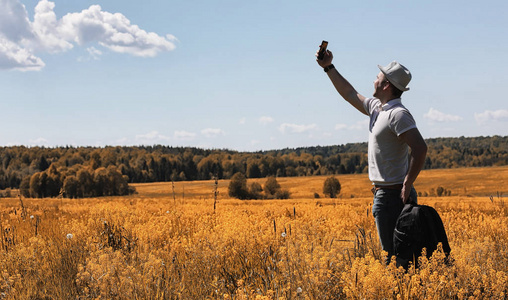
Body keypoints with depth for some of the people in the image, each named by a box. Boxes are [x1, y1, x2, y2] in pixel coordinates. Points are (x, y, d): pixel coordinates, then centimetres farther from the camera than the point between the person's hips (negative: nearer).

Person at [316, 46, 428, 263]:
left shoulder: (398, 114, -17)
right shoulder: (377, 107, 12)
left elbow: (420, 149, -26)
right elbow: (351, 95, 27)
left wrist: (407, 185, -22)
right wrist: (328, 67, 25)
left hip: (392, 195, -10)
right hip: (385, 194, 10)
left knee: (393, 254, -7)